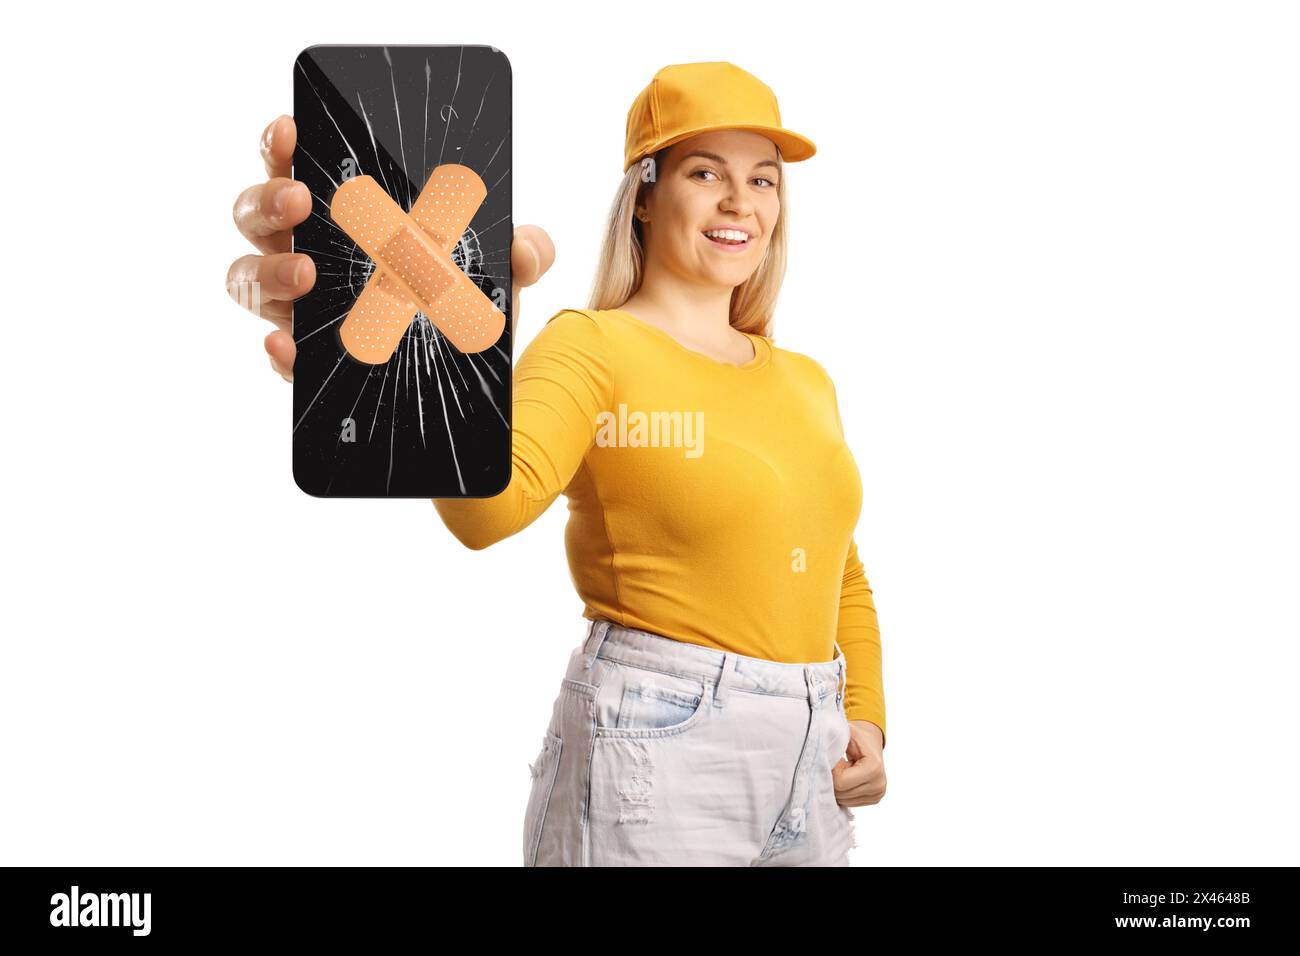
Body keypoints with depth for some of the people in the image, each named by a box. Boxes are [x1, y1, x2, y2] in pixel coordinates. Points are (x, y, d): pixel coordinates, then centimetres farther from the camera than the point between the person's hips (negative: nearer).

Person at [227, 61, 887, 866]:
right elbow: (496, 500, -30)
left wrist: (865, 716, 6)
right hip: (652, 759, -6)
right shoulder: (593, 347, -9)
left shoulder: (807, 381, 11)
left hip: (813, 764, 6)